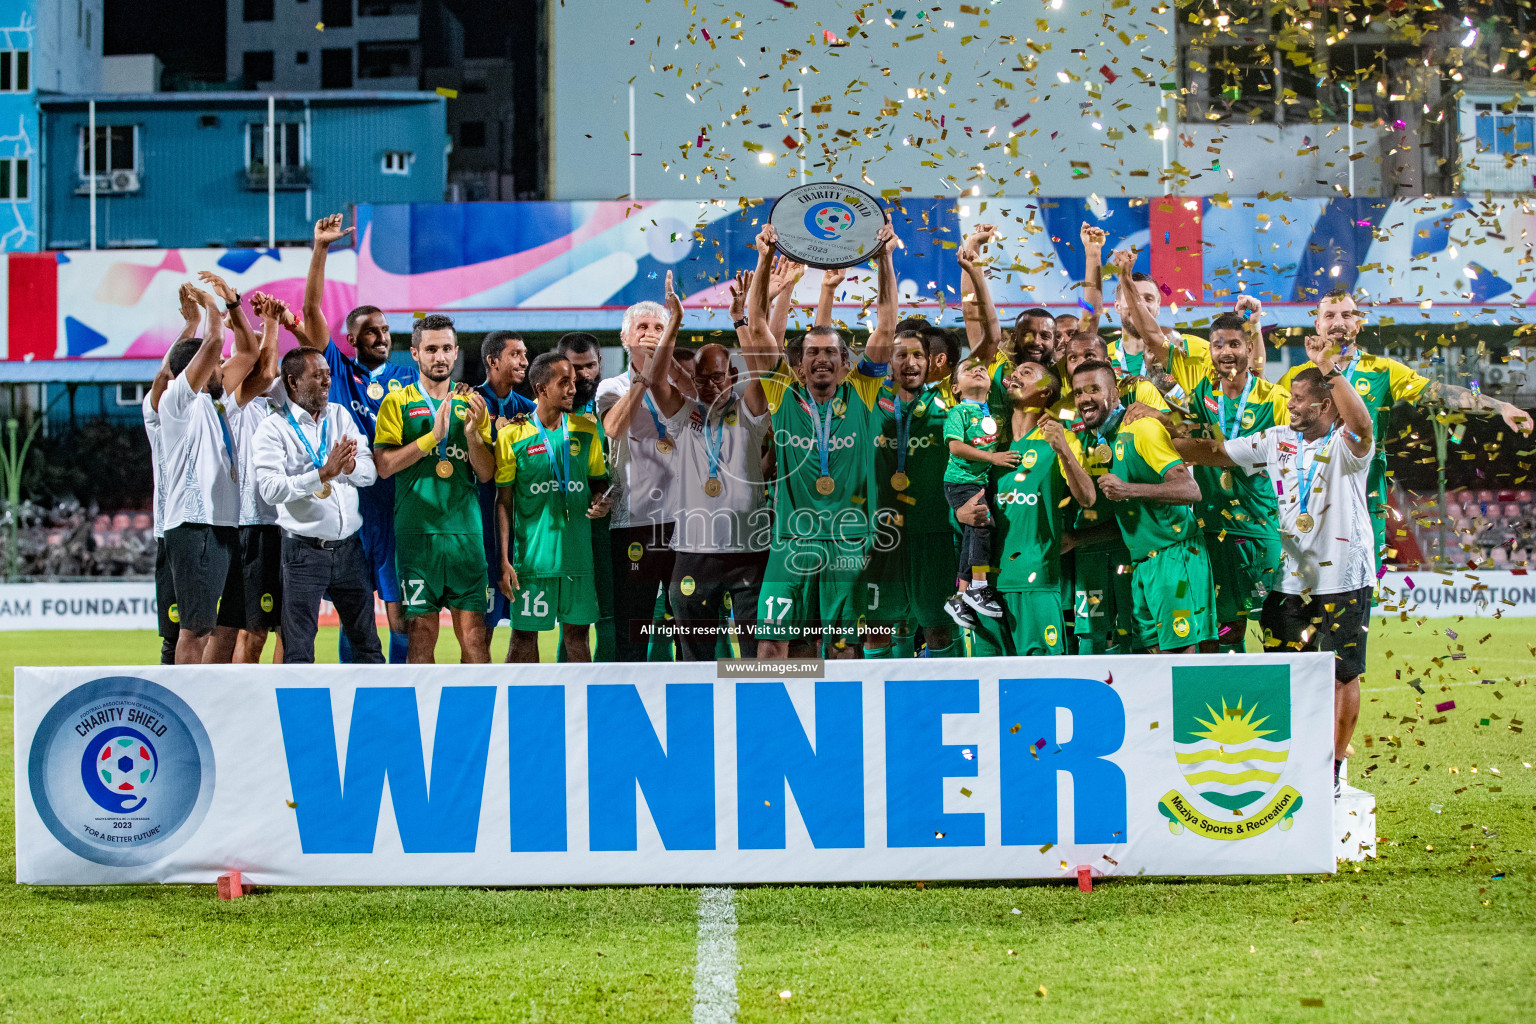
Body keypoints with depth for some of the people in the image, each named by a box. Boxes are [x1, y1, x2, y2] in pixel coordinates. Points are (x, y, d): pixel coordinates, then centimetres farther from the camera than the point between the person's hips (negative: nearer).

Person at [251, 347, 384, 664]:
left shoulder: (340, 416, 11)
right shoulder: (272, 429, -5)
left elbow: (369, 471, 4)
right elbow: (271, 489, -18)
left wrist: (349, 466, -19)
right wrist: (323, 474, -26)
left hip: (349, 546, 5)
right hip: (304, 551, -5)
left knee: (367, 641, 10)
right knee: (298, 649, -3)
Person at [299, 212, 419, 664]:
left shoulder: (406, 378, 14)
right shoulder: (338, 370, 8)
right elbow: (311, 310, -1)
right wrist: (320, 250, -9)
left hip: (394, 503, 1)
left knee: (400, 612, -2)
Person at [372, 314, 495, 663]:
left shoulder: (471, 404, 13)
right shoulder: (397, 402, 7)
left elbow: (487, 473, 8)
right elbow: (383, 464, -5)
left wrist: (472, 432, -10)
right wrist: (433, 435, -14)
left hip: (466, 531, 2)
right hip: (416, 530, -2)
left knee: (473, 632, -2)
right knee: (422, 634, -1)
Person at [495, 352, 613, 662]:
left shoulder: (585, 430, 8)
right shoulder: (512, 435, -3)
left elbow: (599, 480, 19)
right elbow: (503, 502, 0)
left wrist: (601, 501, -6)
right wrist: (504, 561, -7)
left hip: (577, 552, 3)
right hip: (532, 553, -3)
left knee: (577, 633, 6)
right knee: (524, 636, 0)